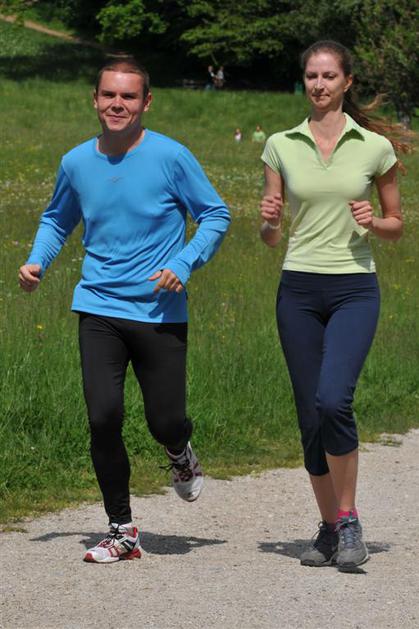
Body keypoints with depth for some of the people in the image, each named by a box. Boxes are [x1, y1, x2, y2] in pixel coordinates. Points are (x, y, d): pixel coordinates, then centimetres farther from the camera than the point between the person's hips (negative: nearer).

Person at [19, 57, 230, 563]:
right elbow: (57, 219, 23)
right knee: (103, 417, -11)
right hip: (99, 310, 2)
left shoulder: (170, 157, -6)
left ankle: (180, 455, 39)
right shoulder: (76, 162, 5)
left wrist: (183, 265, -12)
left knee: (165, 421, -1)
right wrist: (38, 260, 5)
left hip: (160, 313, -2)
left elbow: (215, 216, 1)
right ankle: (121, 530, 3)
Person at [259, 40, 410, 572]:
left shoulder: (375, 146, 2)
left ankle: (348, 520, -7)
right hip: (298, 289, 2)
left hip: (354, 289, -2)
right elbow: (269, 236, 10)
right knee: (311, 416, 3)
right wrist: (267, 220, -12)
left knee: (333, 400, -21)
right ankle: (329, 528, 17)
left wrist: (374, 222, -10)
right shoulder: (281, 146, 6)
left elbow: (396, 225, 11)